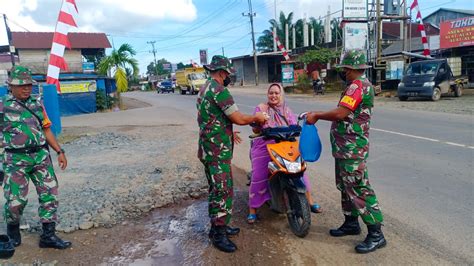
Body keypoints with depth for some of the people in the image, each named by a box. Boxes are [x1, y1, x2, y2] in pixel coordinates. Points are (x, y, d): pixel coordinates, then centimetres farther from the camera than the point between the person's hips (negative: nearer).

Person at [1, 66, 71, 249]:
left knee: (49, 194, 2)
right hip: (16, 159, -4)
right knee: (16, 199, 3)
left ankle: (48, 235, 12)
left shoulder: (37, 103, 10)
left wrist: (60, 152, 8)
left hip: (41, 156, 4)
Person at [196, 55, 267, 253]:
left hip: (208, 148, 10)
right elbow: (238, 119, -19)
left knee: (216, 190, 18)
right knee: (224, 192, -4)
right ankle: (218, 234, 5)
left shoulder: (205, 89, 15)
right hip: (218, 152, -10)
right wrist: (256, 118, -1)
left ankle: (217, 226, 29)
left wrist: (228, 132, 31)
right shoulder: (219, 90, -17)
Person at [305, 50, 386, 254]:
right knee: (345, 186, 18)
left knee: (359, 189, -7)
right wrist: (318, 115, 11)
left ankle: (376, 234, 1)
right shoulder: (359, 85, 17)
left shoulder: (358, 85, -17)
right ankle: (351, 223, 32)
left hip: (352, 149, -11)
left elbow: (340, 114, -27)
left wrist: (317, 115, -15)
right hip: (346, 148, 11)